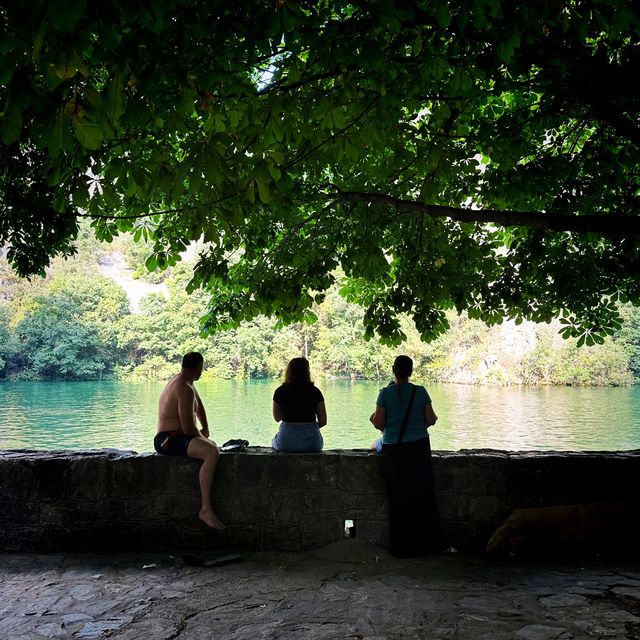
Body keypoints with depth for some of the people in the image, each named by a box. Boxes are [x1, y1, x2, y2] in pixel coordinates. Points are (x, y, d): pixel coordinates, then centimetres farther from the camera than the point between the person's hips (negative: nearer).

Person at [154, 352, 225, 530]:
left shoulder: (181, 380, 12)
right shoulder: (185, 389, -20)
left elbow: (199, 406, 24)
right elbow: (188, 429, -22)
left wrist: (205, 429, 14)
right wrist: (202, 436, -2)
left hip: (177, 437, 11)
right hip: (169, 439, -11)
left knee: (213, 445, 32)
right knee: (212, 452, -33)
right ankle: (205, 509, -32)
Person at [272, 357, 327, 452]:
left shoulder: (280, 391, -3)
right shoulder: (315, 392, -4)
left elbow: (277, 418, 9)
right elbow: (323, 421, -3)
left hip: (286, 443, 0)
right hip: (311, 442, 0)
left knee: (274, 441, 35)